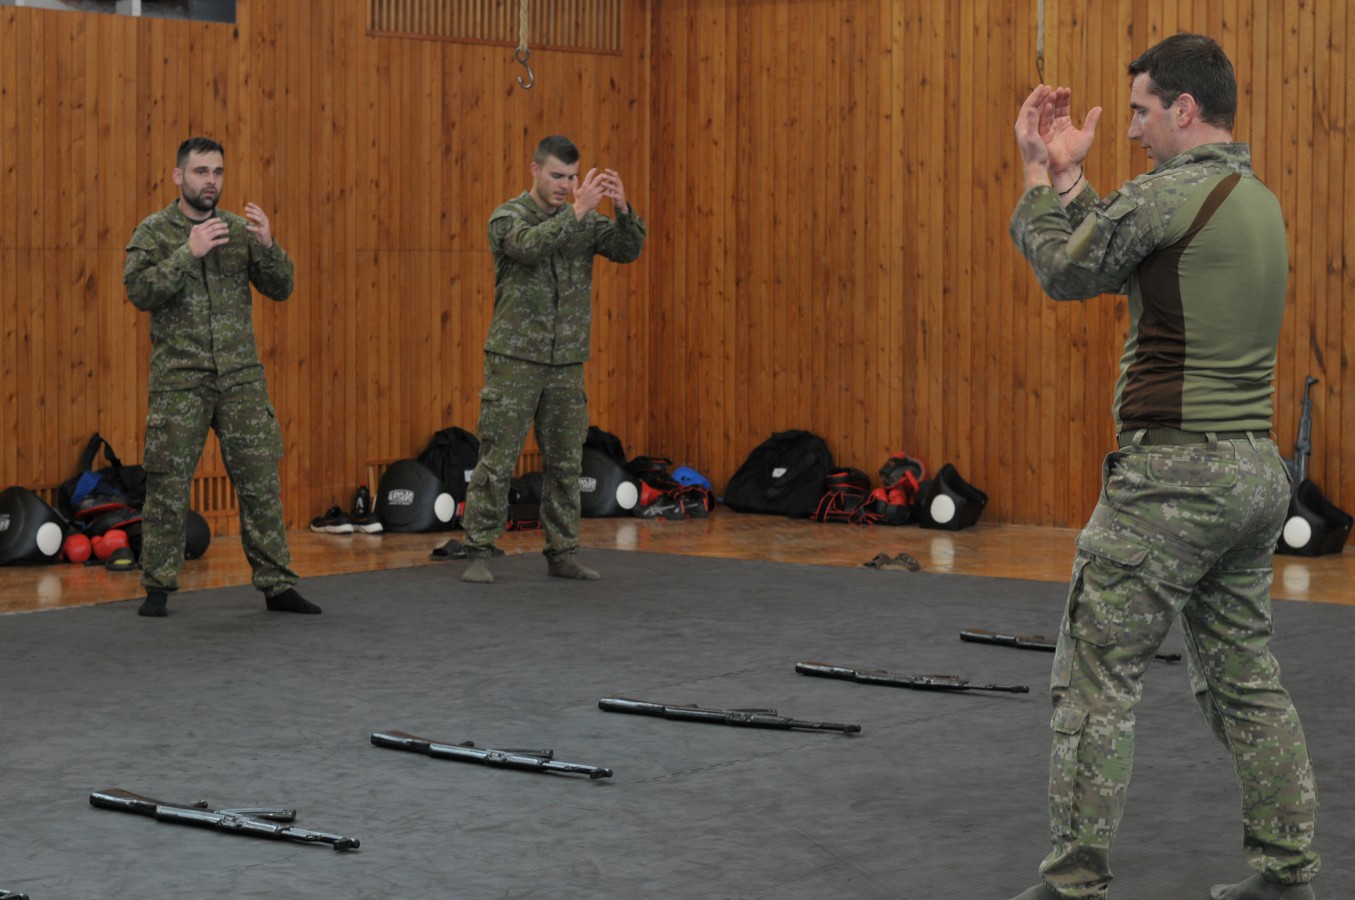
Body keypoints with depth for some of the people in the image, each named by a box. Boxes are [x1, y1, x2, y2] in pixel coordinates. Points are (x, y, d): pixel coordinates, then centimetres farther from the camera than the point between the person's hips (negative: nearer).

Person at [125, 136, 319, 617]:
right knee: (168, 487, 0)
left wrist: (268, 245, -14)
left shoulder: (241, 229, 8)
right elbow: (139, 291, -13)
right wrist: (188, 253, -22)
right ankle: (158, 587, 11)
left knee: (261, 482, 2)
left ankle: (277, 583, 8)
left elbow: (281, 289, 4)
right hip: (178, 380, -3)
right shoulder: (154, 231, 0)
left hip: (242, 378, 3)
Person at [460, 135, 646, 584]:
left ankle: (562, 554, 15)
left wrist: (623, 207, -23)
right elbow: (530, 246, -26)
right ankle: (479, 553, 1)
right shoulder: (508, 217, -5)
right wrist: (578, 210, -32)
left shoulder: (584, 219, 8)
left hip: (567, 363, 5)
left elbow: (628, 249, -5)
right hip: (514, 360, -4)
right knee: (496, 461, -5)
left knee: (565, 463, 7)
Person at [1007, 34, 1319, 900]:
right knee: (1246, 676, 14)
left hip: (1174, 472, -9)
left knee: (1096, 674, -2)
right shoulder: (1260, 202, 15)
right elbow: (1116, 253, 21)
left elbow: (1065, 272, -2)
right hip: (1255, 470, 9)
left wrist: (1041, 177, 13)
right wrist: (1068, 175, 20)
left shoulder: (1172, 191, -14)